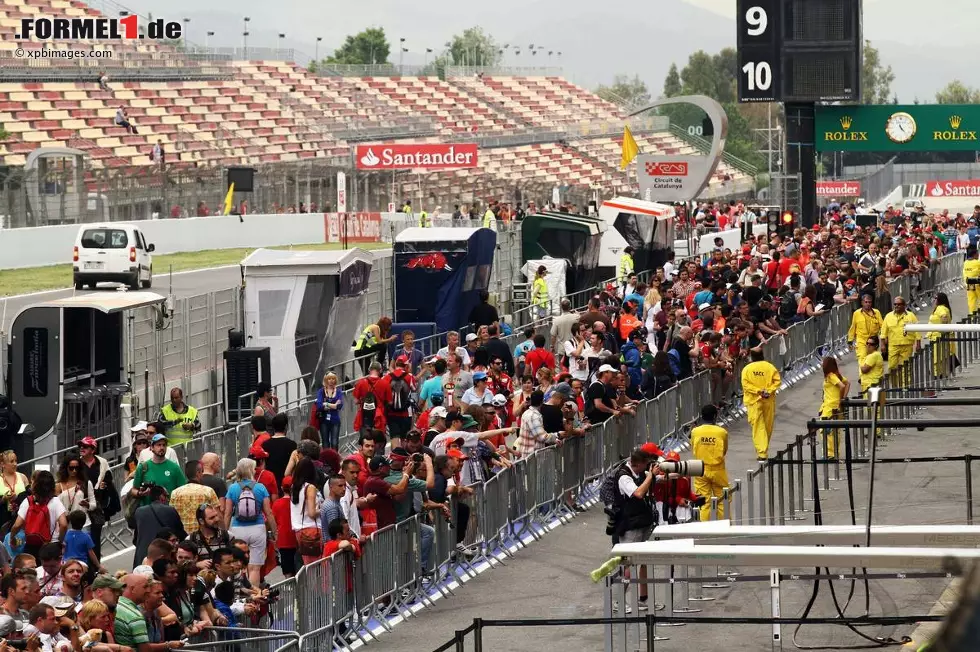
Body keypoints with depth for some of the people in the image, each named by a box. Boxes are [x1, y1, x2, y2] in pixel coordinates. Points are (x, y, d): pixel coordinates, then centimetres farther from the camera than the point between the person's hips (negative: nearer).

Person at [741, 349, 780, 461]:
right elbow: (777, 381, -6)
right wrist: (769, 391, -8)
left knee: (757, 427, -2)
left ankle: (762, 453, -12)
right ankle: (764, 450, 26)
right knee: (768, 425, 16)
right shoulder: (770, 367, 0)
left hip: (754, 401, -2)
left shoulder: (747, 369, -5)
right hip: (769, 400, 2)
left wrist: (758, 391, -11)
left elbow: (745, 384, -11)